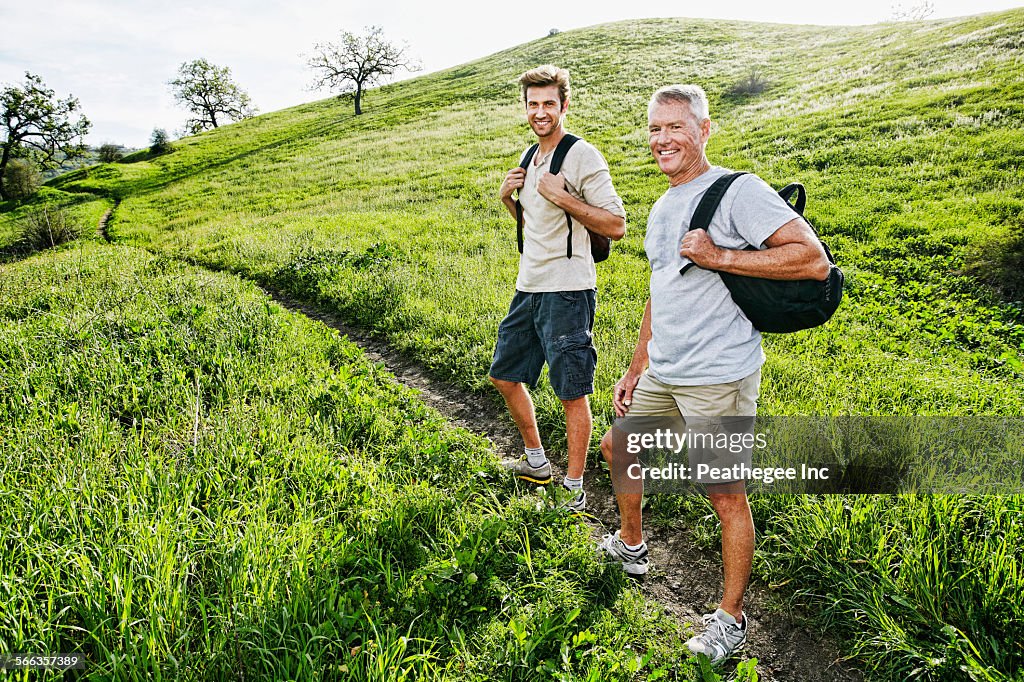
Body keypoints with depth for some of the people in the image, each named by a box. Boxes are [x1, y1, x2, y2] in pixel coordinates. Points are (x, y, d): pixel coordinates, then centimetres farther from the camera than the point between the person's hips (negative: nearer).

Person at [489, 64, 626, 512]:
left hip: (567, 293, -9)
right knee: (505, 376, 16)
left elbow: (616, 225, -15)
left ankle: (575, 490, 13)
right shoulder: (528, 158, 15)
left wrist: (561, 196, -19)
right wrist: (507, 197, 8)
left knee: (572, 392, -1)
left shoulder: (582, 156, -10)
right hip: (528, 289, 9)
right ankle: (536, 463, 33)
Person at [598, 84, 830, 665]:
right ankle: (631, 547, 44)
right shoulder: (662, 208, 14)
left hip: (718, 377, -9)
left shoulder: (738, 192, -12)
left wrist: (720, 257, -22)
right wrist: (636, 369, 20)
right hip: (661, 374, 9)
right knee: (617, 446, 21)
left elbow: (814, 260, -20)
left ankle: (731, 618, 19)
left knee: (727, 494, 0)